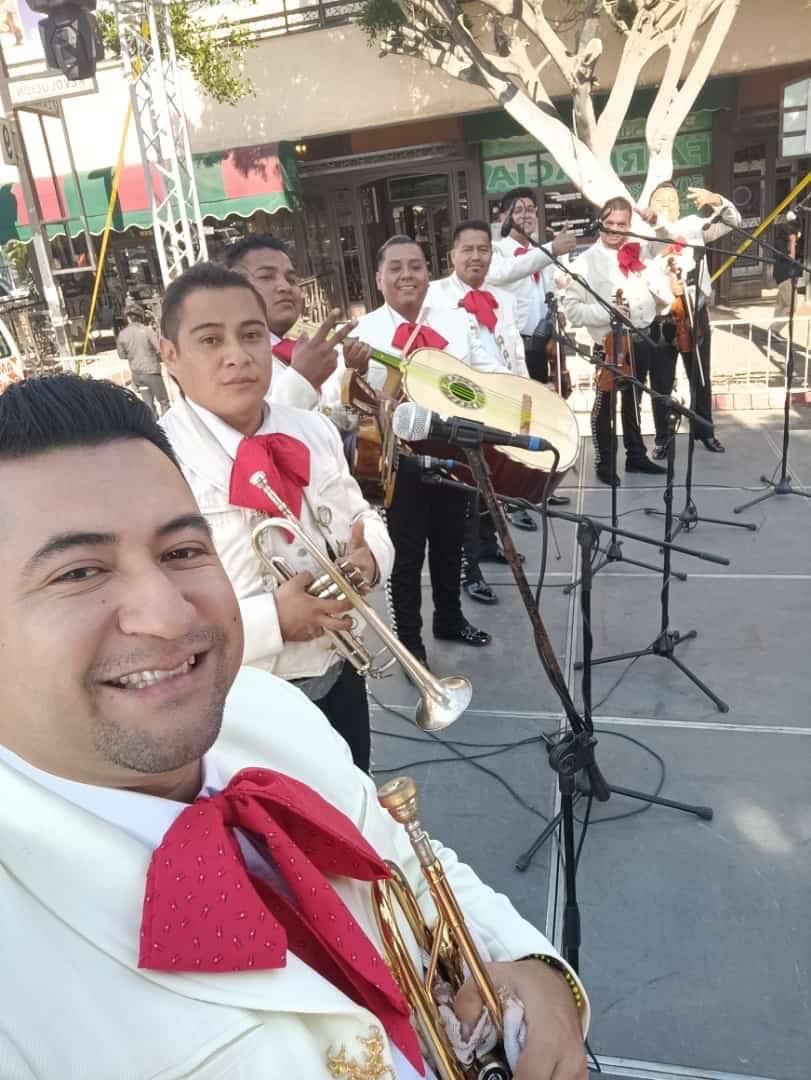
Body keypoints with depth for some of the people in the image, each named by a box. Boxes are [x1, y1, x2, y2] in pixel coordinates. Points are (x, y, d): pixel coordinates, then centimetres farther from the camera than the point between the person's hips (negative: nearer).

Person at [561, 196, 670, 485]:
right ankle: (604, 463, 16)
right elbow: (571, 308, -16)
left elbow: (665, 297, 5)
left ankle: (636, 455, 32)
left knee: (633, 400, 19)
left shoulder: (639, 253, 7)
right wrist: (606, 312, -25)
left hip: (643, 337, 5)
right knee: (605, 403, 3)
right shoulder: (586, 261, -8)